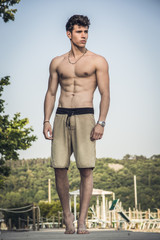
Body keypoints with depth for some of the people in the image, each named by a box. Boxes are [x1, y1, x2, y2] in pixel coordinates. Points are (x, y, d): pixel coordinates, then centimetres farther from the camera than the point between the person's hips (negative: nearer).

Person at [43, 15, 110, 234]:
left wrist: (101, 123, -10)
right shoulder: (57, 62, 15)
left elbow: (105, 94, 1)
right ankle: (67, 216, 14)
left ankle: (82, 221, -2)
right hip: (61, 117, 3)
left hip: (85, 118, -3)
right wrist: (46, 121, 4)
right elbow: (51, 93, 16)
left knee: (86, 169, -8)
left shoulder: (98, 61, 5)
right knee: (59, 168, -2)